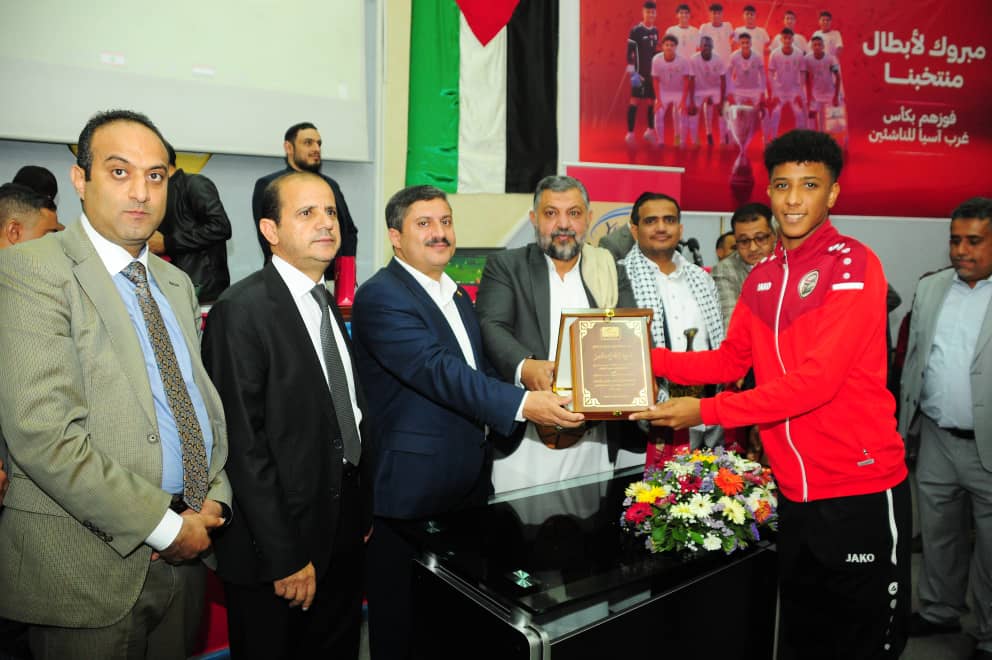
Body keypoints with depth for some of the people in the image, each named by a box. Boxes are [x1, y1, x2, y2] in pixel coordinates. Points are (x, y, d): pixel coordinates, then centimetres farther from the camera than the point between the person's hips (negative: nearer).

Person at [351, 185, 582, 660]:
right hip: (412, 491, -8)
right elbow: (438, 371, -26)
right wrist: (522, 405, -31)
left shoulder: (456, 295, 14)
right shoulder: (380, 296, -14)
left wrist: (541, 402, 8)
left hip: (469, 483, 8)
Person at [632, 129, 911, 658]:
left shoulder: (854, 266, -14)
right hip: (793, 492, 6)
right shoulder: (762, 277, 8)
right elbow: (729, 360, 10)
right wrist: (646, 356, -3)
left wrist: (706, 412, -22)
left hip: (861, 494, -6)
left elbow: (817, 378, -22)